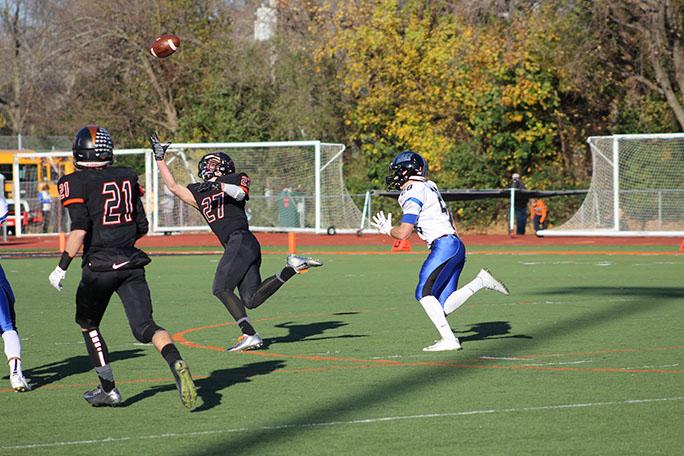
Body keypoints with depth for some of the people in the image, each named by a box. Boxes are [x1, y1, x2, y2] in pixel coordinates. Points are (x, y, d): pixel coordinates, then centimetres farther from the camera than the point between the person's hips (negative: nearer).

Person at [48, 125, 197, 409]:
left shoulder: (75, 182, -4)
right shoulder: (127, 177, 12)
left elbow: (80, 228, -16)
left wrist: (62, 267, -12)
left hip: (99, 266, -4)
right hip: (132, 263, 4)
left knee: (88, 324, 19)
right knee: (145, 326, -2)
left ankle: (108, 390, 18)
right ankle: (177, 364, -31)